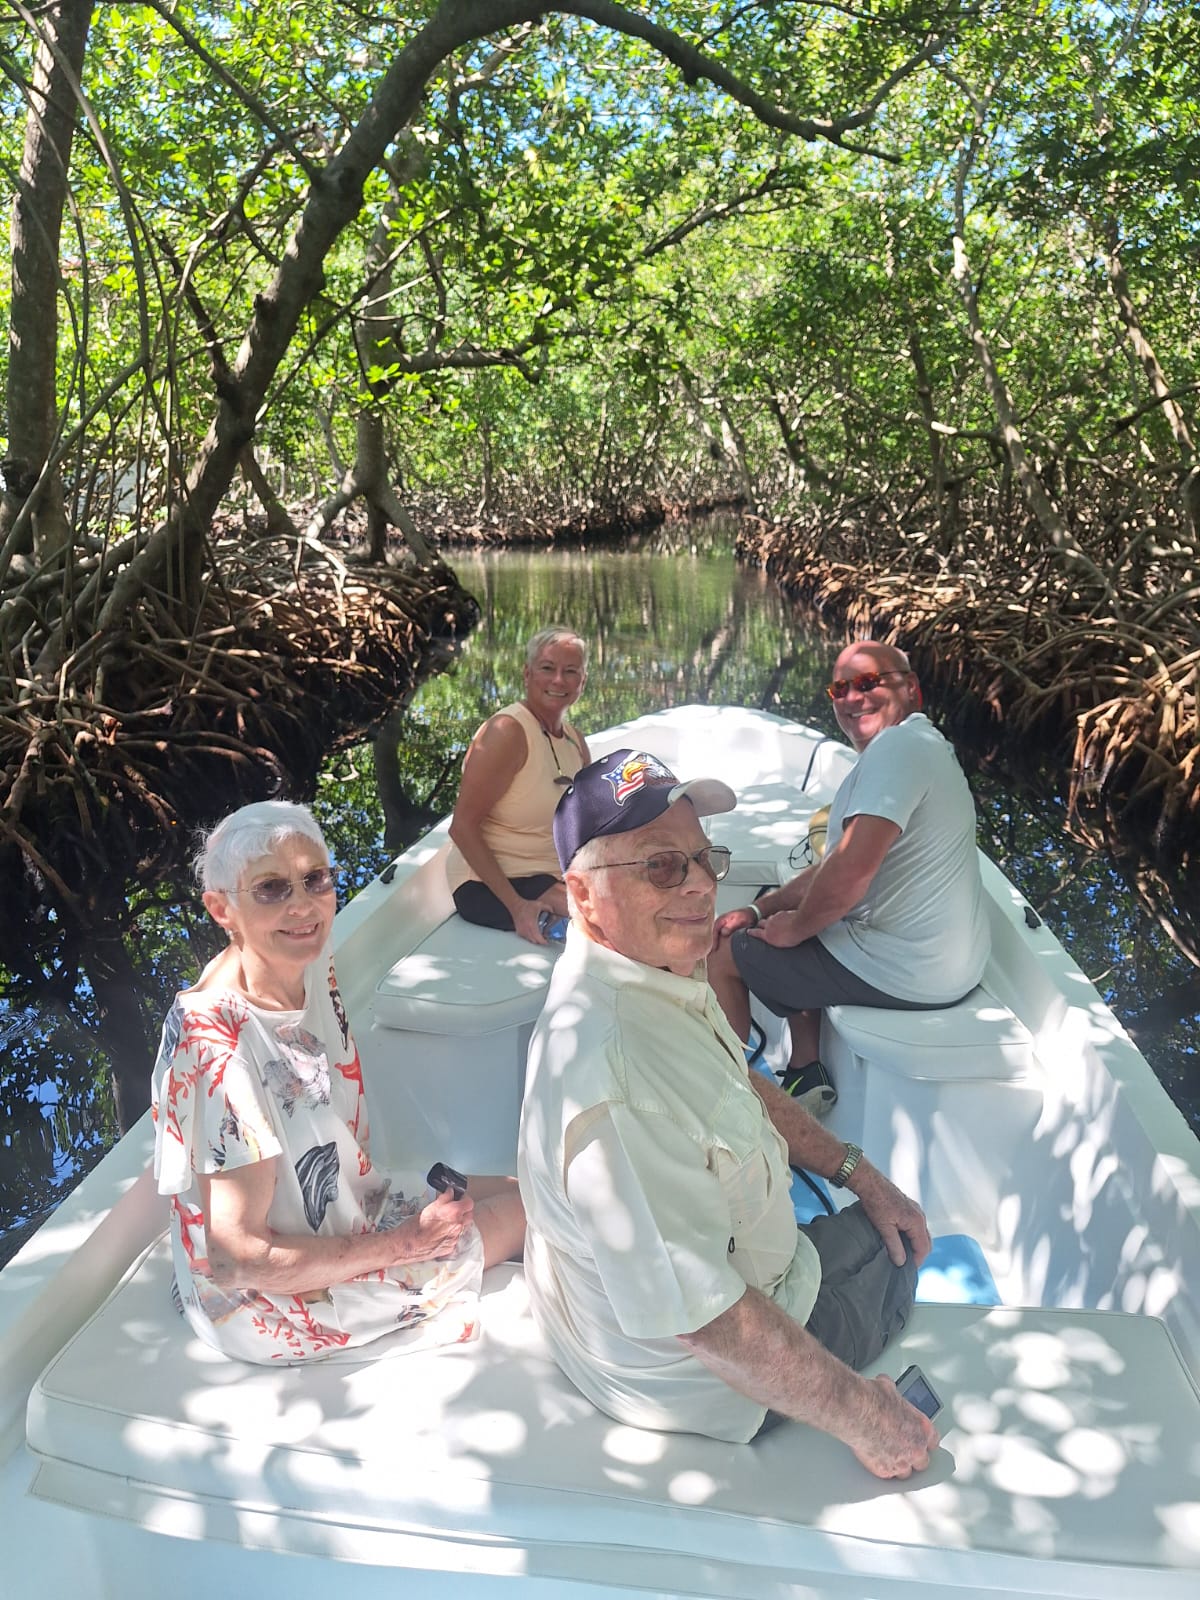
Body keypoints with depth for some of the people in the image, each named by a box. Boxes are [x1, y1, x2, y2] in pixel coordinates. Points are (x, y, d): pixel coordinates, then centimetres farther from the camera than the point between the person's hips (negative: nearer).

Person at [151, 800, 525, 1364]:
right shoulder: (221, 1055, -35)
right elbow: (236, 1259, -29)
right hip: (274, 1303, -7)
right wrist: (403, 1244, -21)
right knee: (521, 1209, 2)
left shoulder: (312, 969, -10)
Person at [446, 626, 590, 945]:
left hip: (552, 880, 8)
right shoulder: (506, 731, -14)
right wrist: (516, 906, -25)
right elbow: (462, 826, -19)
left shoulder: (576, 743, 11)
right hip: (488, 886, -8)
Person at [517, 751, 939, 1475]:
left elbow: (742, 1083, 10)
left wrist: (861, 1174, 9)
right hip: (705, 1375, -8)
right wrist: (859, 1415, -24)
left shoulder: (661, 967, -8)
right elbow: (704, 1322, -36)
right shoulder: (613, 1075, -42)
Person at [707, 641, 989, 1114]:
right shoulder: (920, 746, 15)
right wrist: (760, 909, 7)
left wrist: (794, 927, -12)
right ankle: (806, 1077, 24)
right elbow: (832, 867, 16)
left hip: (905, 974, -11)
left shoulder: (898, 744, -20)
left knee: (721, 955, 2)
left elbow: (852, 868, -31)